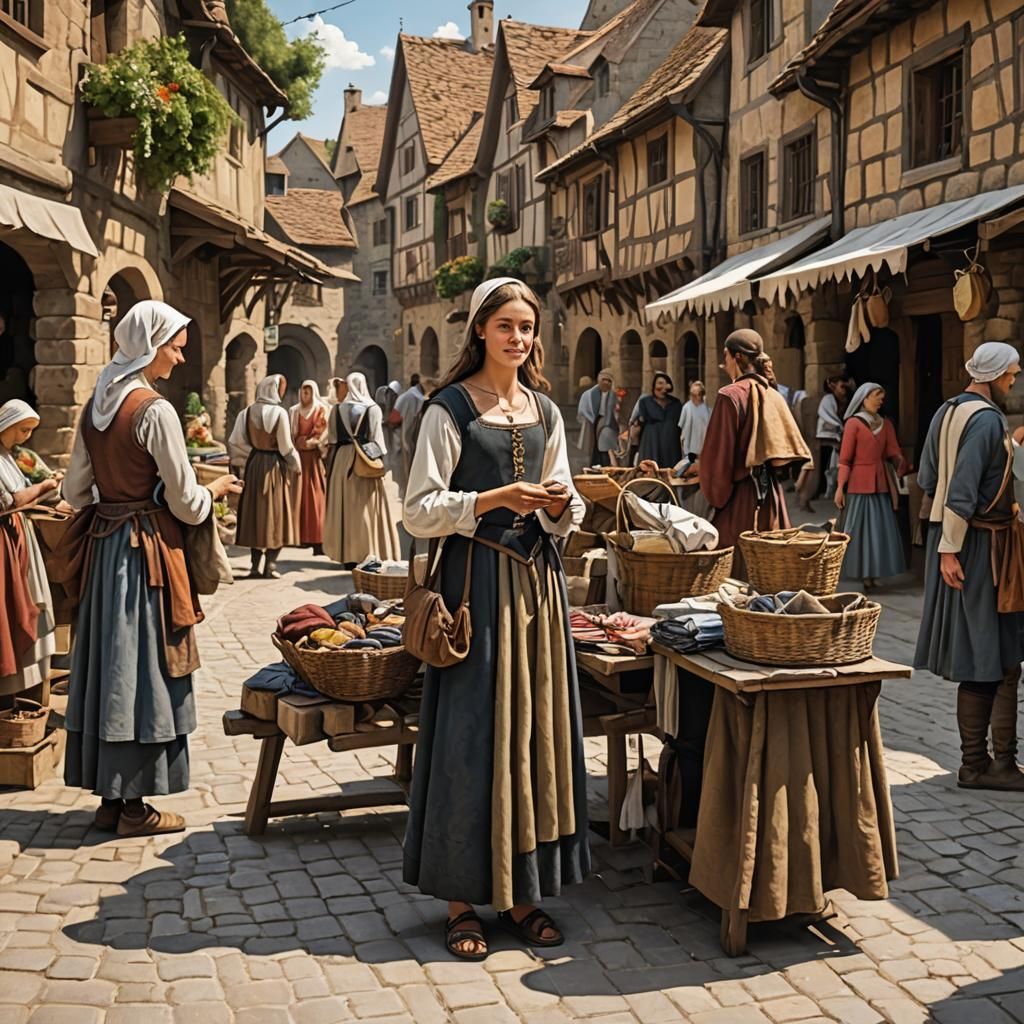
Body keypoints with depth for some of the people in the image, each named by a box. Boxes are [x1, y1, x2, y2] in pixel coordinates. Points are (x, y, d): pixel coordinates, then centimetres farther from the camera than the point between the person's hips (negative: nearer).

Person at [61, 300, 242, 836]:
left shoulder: (95, 406, 8)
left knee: (111, 663, 12)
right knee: (142, 667, 0)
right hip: (147, 549, -8)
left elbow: (75, 490, 12)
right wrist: (216, 489, 6)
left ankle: (111, 797, 21)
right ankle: (134, 806, 9)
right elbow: (185, 503, -13)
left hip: (104, 546, 8)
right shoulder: (154, 410, -16)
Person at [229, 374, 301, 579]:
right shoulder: (279, 413, -14)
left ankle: (255, 565, 12)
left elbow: (235, 442, 0)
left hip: (254, 464, 5)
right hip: (276, 466, -5)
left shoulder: (248, 412, 0)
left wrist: (248, 459, 13)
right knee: (276, 513, 4)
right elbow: (286, 446, -12)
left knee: (256, 511, 12)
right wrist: (296, 465, 3)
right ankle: (270, 565, 3)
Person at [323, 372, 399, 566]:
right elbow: (376, 439, -8)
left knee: (344, 506, 9)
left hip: (342, 460, 3)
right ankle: (367, 552, 1)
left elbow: (332, 438, 5)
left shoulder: (338, 409, 3)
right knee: (365, 508, 2)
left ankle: (346, 554, 13)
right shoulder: (372, 409, -6)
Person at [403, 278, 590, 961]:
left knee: (536, 727, 7)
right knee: (472, 734, -2)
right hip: (477, 579, -5)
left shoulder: (546, 411, 12)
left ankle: (520, 891, 20)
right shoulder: (451, 408, -5)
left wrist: (560, 505, -6)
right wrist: (496, 499, -20)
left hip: (538, 580, 6)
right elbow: (420, 512, -10)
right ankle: (463, 898, 11)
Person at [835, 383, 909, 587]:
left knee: (880, 529, 5)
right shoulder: (853, 423, -5)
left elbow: (894, 453, 7)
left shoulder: (886, 424, 12)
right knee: (858, 529, -1)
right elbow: (845, 459, -7)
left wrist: (900, 463, -13)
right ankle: (858, 571, 4)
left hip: (881, 484, 5)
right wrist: (840, 487, -12)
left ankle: (870, 573, 10)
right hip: (859, 484, -5)